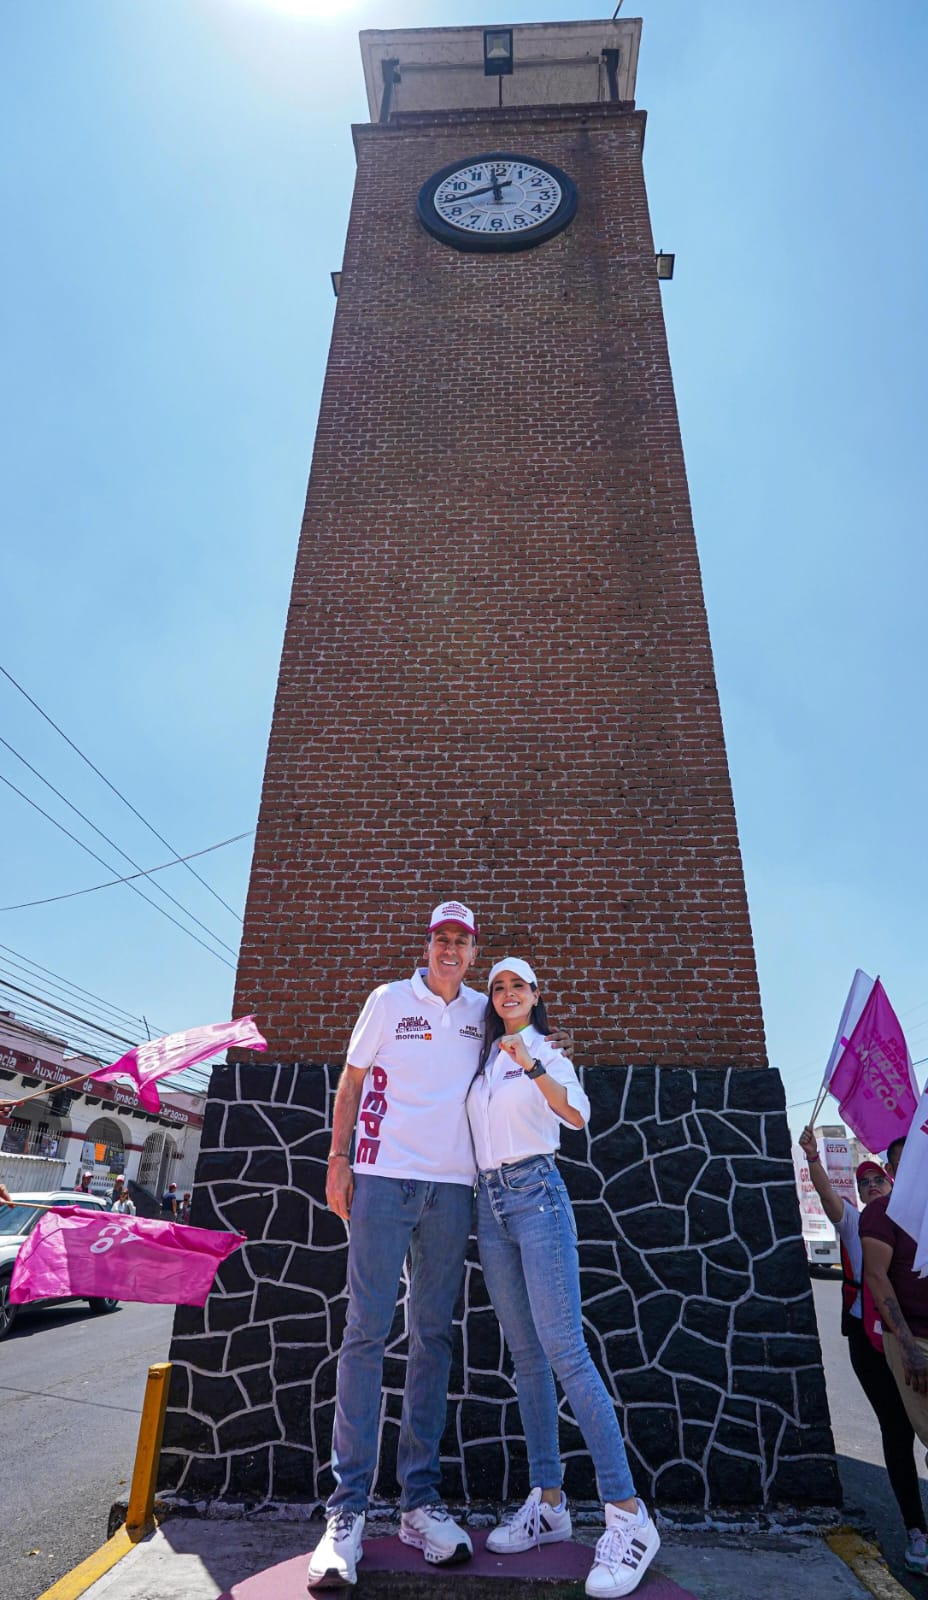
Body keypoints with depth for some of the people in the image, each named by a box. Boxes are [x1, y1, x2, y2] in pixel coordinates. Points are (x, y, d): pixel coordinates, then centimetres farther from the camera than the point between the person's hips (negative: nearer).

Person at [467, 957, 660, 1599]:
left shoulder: (547, 1051, -1)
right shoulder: (484, 1060, 14)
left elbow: (578, 1115, -20)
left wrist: (532, 1066, -33)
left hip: (537, 1196, -6)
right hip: (490, 1203, 6)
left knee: (565, 1349, -11)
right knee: (526, 1355, 10)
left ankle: (628, 1515, -4)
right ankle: (548, 1503, 19)